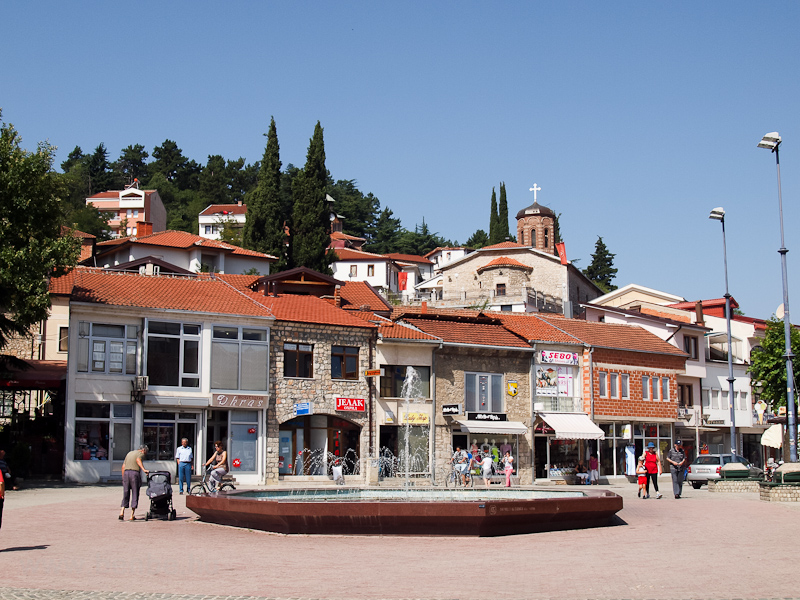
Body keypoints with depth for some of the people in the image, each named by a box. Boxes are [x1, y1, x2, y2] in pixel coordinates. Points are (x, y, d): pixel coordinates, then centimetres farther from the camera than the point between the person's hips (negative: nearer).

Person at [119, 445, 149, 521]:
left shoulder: (129, 453, 25)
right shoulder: (140, 453, 5)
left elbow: (123, 466, 20)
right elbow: (138, 460, -19)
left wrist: (123, 478, 21)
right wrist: (144, 469, -29)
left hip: (126, 472, 5)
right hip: (135, 473, -5)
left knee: (125, 494, 8)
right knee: (135, 494, 2)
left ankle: (122, 511, -9)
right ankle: (132, 515, 2)